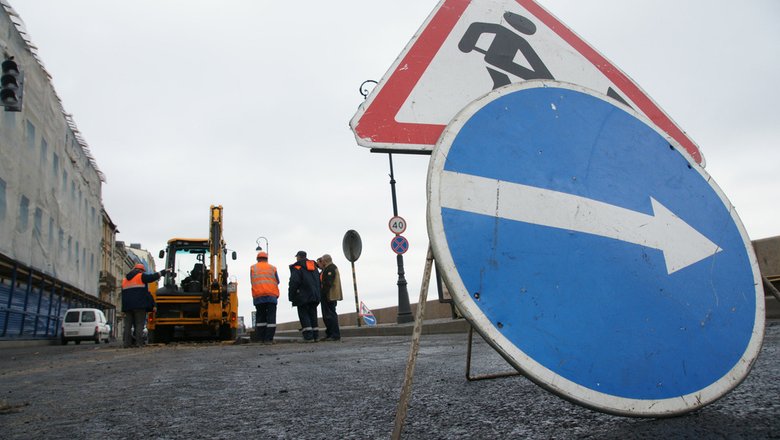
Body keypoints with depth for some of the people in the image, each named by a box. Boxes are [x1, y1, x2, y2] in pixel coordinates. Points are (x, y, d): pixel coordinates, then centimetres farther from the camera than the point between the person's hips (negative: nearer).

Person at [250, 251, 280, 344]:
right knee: (271, 317, -1)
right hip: (272, 295, -1)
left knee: (261, 316, 10)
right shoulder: (272, 268, 11)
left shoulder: (253, 268, 12)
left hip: (258, 296, 1)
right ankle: (268, 339, -8)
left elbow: (252, 281, 13)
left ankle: (260, 338, 6)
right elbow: (277, 281, 12)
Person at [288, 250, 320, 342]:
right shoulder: (314, 266, 17)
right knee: (313, 314, 11)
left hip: (303, 296, -6)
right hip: (315, 296, 6)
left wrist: (291, 296, -9)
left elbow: (294, 282, -14)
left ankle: (308, 336, -11)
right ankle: (315, 335, 8)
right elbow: (319, 280, 17)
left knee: (304, 315, -3)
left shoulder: (296, 267, -4)